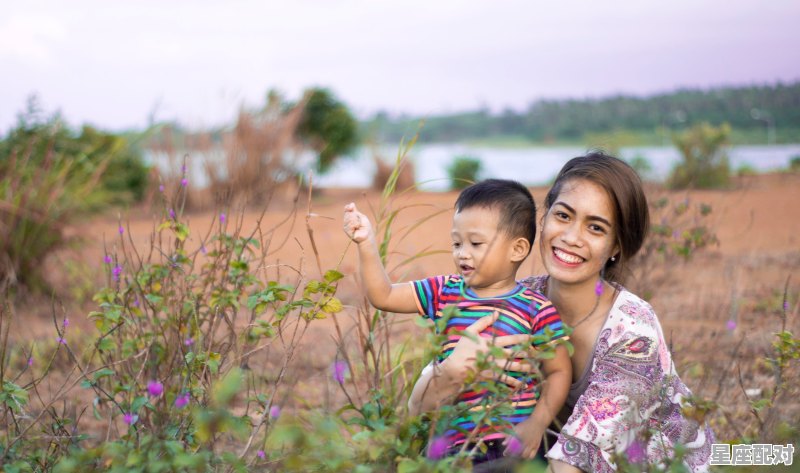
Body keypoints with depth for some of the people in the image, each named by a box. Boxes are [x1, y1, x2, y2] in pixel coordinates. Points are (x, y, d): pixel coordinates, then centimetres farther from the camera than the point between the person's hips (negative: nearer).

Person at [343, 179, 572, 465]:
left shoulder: (536, 310, -3)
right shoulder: (445, 293, 8)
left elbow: (558, 372, 1)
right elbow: (382, 296, 7)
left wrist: (536, 425, -10)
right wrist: (367, 243, -3)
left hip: (513, 441, -3)